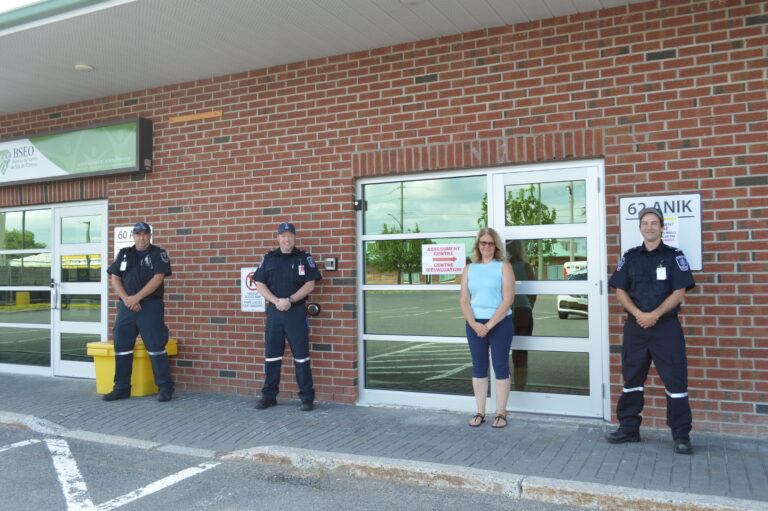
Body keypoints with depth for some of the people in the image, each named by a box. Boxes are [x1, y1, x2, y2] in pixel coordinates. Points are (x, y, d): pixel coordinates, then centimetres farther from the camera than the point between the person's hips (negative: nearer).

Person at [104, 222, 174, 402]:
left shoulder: (158, 254, 2)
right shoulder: (124, 254, 14)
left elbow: (158, 278, -9)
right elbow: (114, 278, 8)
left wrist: (137, 297, -13)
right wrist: (126, 299, -7)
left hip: (150, 306, -4)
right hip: (126, 306, 4)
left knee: (156, 347, -7)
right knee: (121, 347, 6)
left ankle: (165, 388, -1)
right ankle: (121, 388, 16)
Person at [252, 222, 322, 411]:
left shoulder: (304, 258, 3)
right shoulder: (268, 258, 10)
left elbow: (310, 285, -4)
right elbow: (260, 284, 5)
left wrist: (290, 300, -14)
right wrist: (276, 301, -10)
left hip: (296, 312, -3)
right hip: (274, 311, 3)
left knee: (301, 356, 0)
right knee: (271, 355, 8)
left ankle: (307, 397, 7)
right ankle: (269, 396, 19)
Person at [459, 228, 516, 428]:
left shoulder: (504, 267, -2)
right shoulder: (469, 268, 9)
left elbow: (508, 300, -9)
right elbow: (464, 300, 4)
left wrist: (489, 325, -15)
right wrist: (474, 323, -12)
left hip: (500, 323, -3)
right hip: (475, 324, 3)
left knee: (500, 366, 2)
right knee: (478, 367, 8)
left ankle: (501, 413, 12)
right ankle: (480, 412, 16)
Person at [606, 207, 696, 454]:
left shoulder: (674, 256, 1)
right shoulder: (630, 257, 9)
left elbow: (679, 292, -6)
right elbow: (620, 291, 5)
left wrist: (654, 315, -16)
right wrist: (639, 314, -11)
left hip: (666, 325, -3)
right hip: (635, 326, 3)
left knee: (675, 380, -1)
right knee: (631, 378, 9)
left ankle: (681, 435, 9)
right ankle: (629, 429, 20)